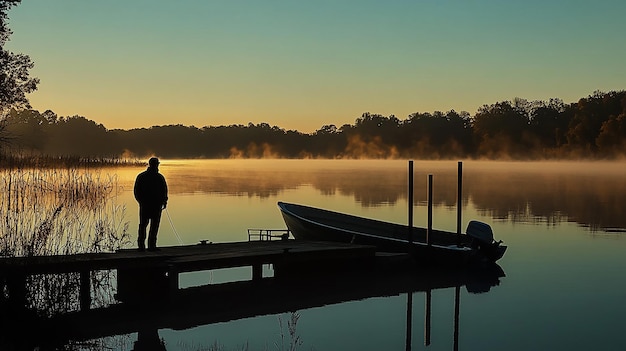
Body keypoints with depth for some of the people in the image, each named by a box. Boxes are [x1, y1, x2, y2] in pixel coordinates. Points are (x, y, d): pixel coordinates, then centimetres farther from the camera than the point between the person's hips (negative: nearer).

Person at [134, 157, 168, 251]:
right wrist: (164, 202, 9)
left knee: (143, 224, 12)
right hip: (156, 204, -3)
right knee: (154, 225, 2)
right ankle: (151, 246, -1)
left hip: (144, 204, 3)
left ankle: (141, 245, 7)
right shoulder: (160, 177, -6)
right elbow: (164, 191, -5)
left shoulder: (141, 176, 3)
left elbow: (136, 191, 5)